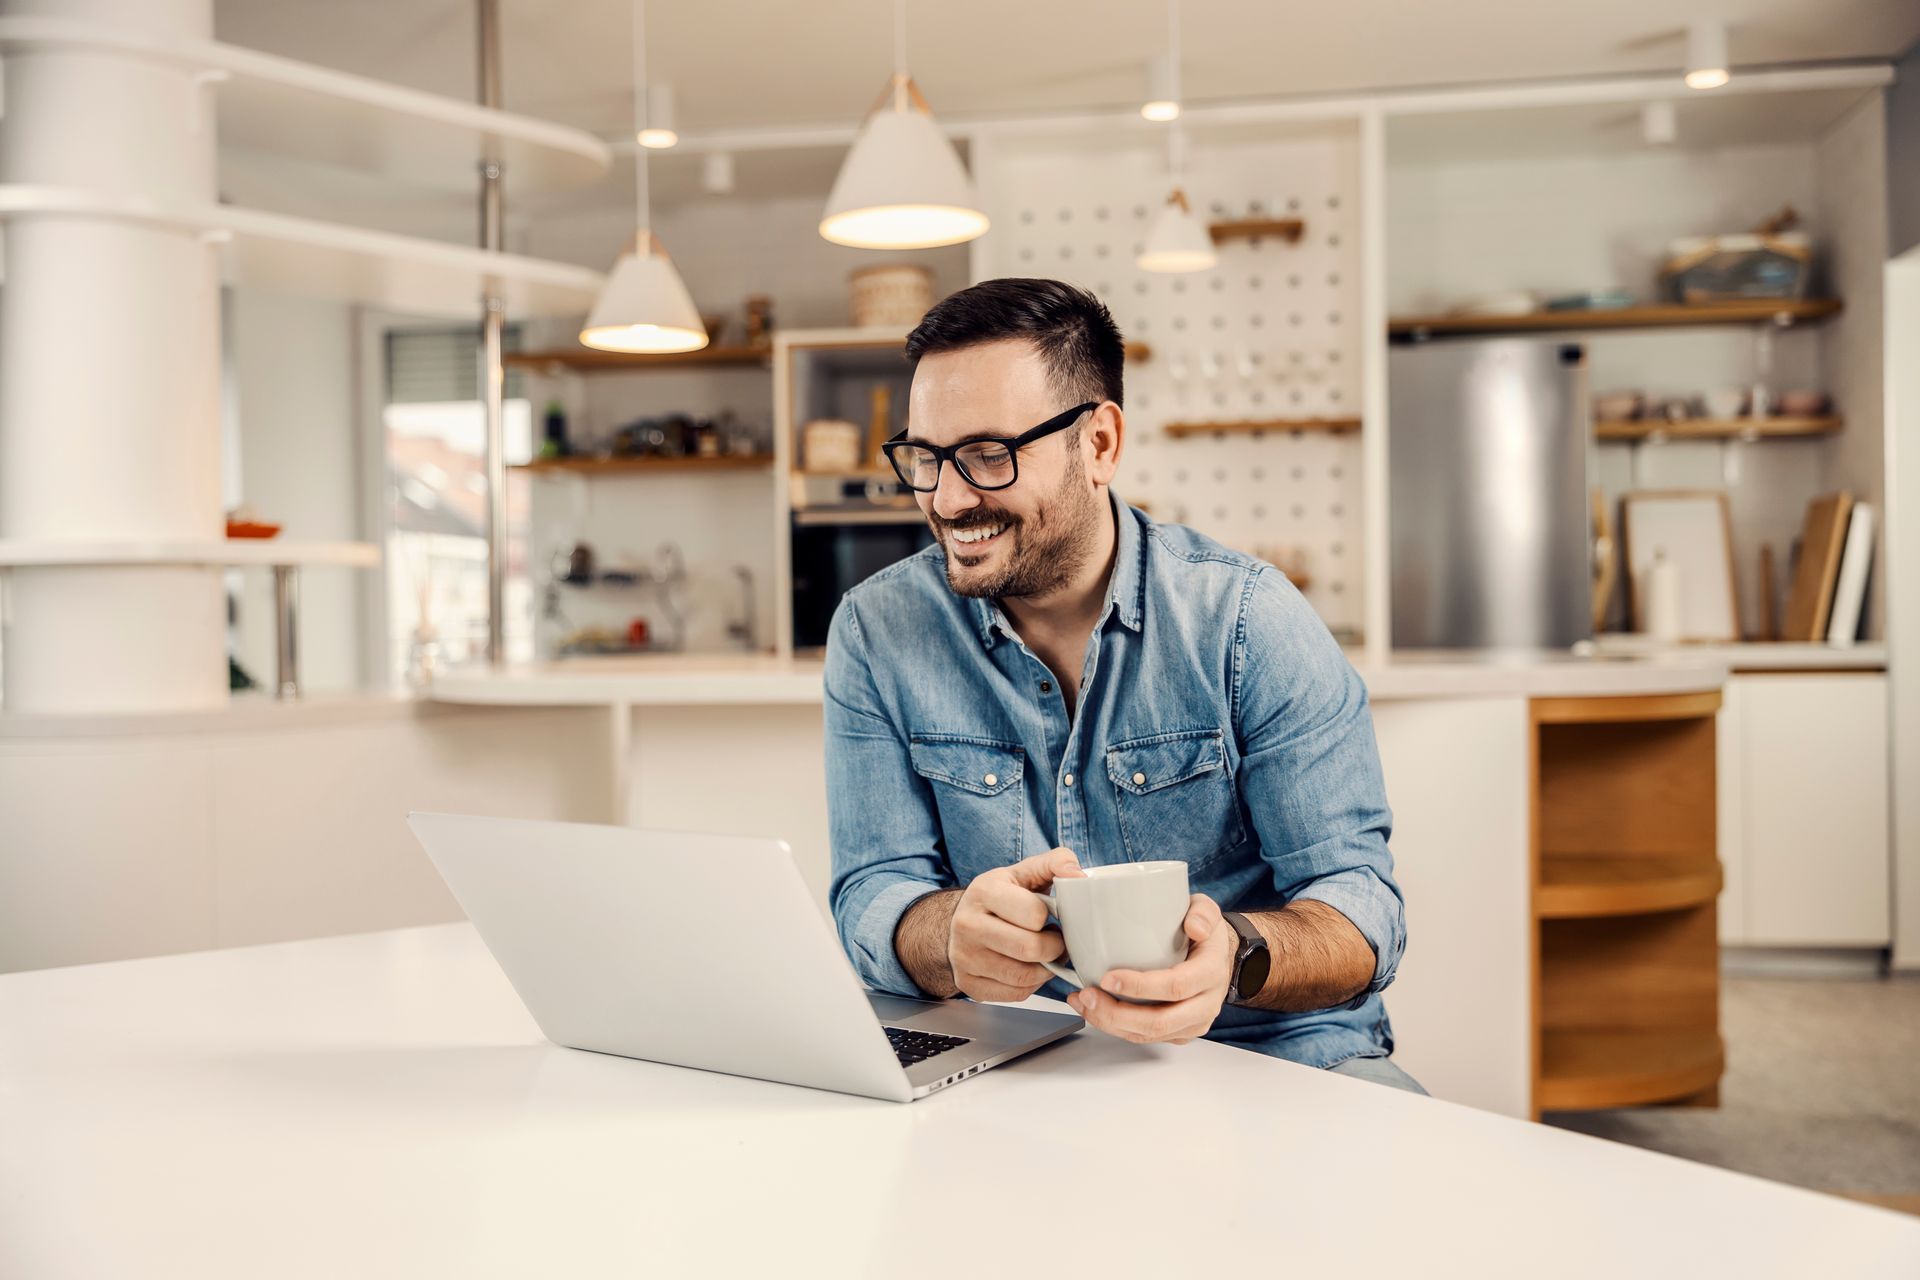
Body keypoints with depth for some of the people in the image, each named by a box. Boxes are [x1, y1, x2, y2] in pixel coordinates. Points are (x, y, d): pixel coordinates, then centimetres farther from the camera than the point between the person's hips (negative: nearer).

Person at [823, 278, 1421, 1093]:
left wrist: (1234, 956, -34)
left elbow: (1359, 903, -10)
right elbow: (873, 898, -5)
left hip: (1278, 1055, -1)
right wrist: (956, 935, -31)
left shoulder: (1249, 619, -7)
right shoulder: (876, 635, -1)